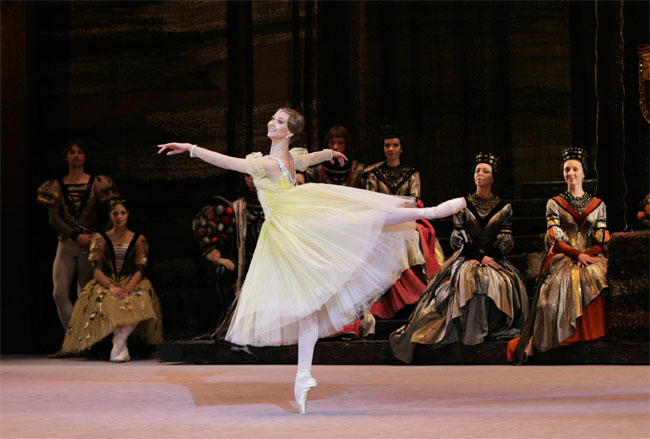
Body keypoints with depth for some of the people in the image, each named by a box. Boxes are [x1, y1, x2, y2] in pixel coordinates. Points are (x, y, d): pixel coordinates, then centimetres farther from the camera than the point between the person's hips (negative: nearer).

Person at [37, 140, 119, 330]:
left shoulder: (96, 183, 5)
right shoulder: (57, 186, 8)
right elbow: (54, 219, -1)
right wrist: (77, 236, -12)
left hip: (90, 244, -1)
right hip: (66, 245, 1)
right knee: (59, 293, -11)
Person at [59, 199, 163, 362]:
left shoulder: (138, 240, 9)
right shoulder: (100, 239, 8)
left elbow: (139, 270, 1)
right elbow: (96, 270, 0)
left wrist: (127, 289, -17)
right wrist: (111, 287, -18)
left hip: (131, 283, 0)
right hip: (106, 284, 0)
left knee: (140, 303, -35)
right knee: (108, 304, -37)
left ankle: (118, 342, -31)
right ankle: (122, 348, -33)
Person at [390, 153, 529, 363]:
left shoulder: (504, 208, 12)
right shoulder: (462, 205, 12)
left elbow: (506, 241, 4)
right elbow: (458, 239, 4)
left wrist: (486, 257, -11)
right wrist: (479, 256, -10)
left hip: (494, 259, 1)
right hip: (466, 258, 0)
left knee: (504, 283, -31)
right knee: (467, 278, -34)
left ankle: (492, 328, -22)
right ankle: (470, 330, -30)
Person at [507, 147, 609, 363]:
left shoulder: (598, 205, 17)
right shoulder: (554, 204, 12)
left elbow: (602, 240, 9)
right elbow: (554, 240, 1)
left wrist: (586, 256, -10)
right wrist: (577, 254, -14)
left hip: (591, 258, 2)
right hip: (562, 259, -2)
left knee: (592, 276, -33)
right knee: (566, 280, -34)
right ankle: (532, 345, -35)